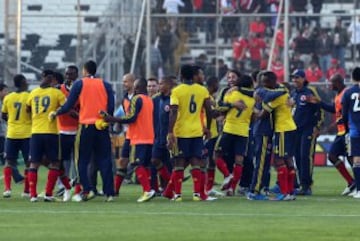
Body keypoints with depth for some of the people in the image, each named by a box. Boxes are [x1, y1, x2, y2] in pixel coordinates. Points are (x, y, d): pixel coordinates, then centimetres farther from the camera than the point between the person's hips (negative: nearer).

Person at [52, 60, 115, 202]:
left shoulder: (79, 84, 1)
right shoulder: (105, 85, 7)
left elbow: (68, 106, -1)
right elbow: (111, 107, 2)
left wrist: (55, 114, 15)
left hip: (86, 126, -2)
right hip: (102, 127, 2)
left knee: (82, 161, 6)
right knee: (104, 160, 5)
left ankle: (87, 190, -7)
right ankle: (109, 193, -1)